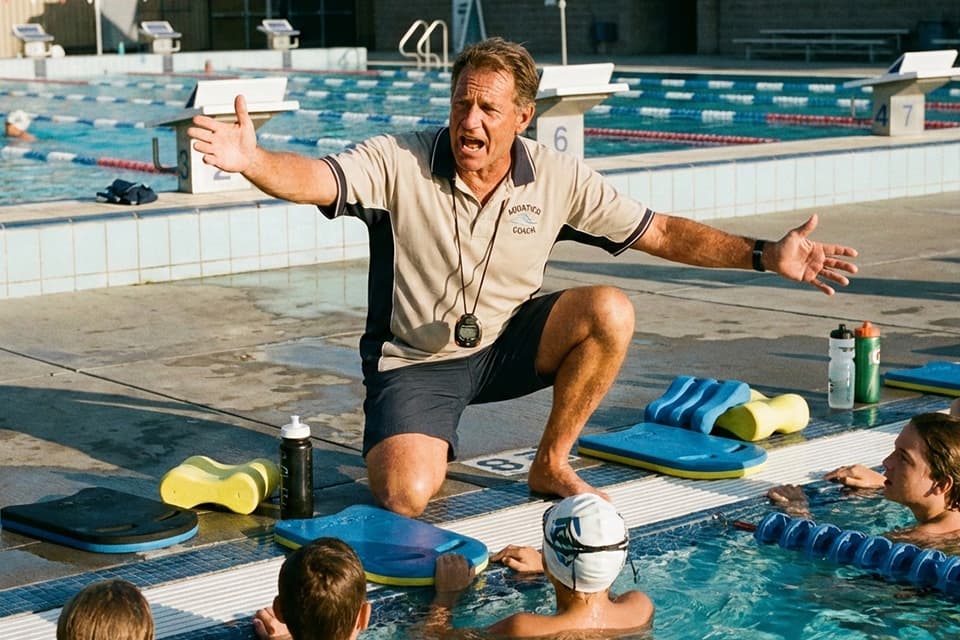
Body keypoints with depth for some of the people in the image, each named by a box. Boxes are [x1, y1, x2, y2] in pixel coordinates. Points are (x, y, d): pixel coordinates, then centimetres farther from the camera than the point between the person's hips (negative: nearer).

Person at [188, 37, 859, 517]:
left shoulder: (559, 178, -8)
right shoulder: (398, 162, -17)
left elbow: (660, 232, -2)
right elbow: (315, 179, -33)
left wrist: (764, 255, -9)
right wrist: (252, 160, -55)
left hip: (508, 346, 3)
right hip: (417, 362, -3)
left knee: (610, 311, -23)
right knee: (403, 496, -26)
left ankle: (551, 464, -1)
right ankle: (413, 442, 16)